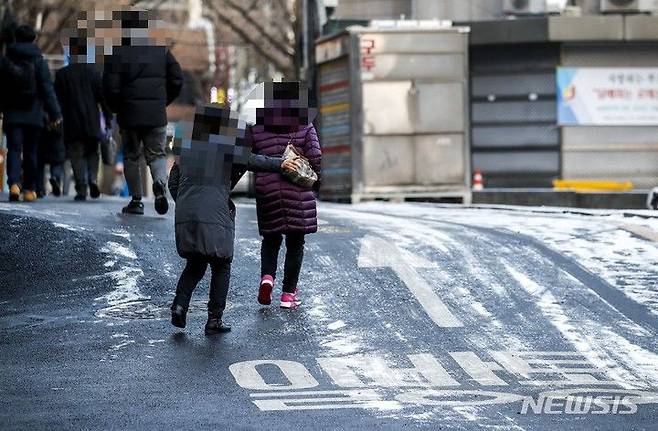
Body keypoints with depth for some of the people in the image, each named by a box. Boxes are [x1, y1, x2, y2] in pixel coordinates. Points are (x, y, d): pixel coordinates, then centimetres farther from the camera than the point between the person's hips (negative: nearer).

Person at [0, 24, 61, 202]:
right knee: (30, 152, 8)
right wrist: (55, 113, -3)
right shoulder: (39, 61, -2)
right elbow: (47, 89, -5)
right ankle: (29, 189, 12)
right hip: (33, 114, -1)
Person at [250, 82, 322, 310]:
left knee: (271, 239, 16)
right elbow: (315, 156, -7)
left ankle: (267, 275, -10)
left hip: (267, 189, 1)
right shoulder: (305, 126, -1)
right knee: (295, 241, 7)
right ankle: (289, 292, 6)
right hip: (298, 191, -1)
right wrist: (315, 180, 8)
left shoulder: (258, 128, 3)